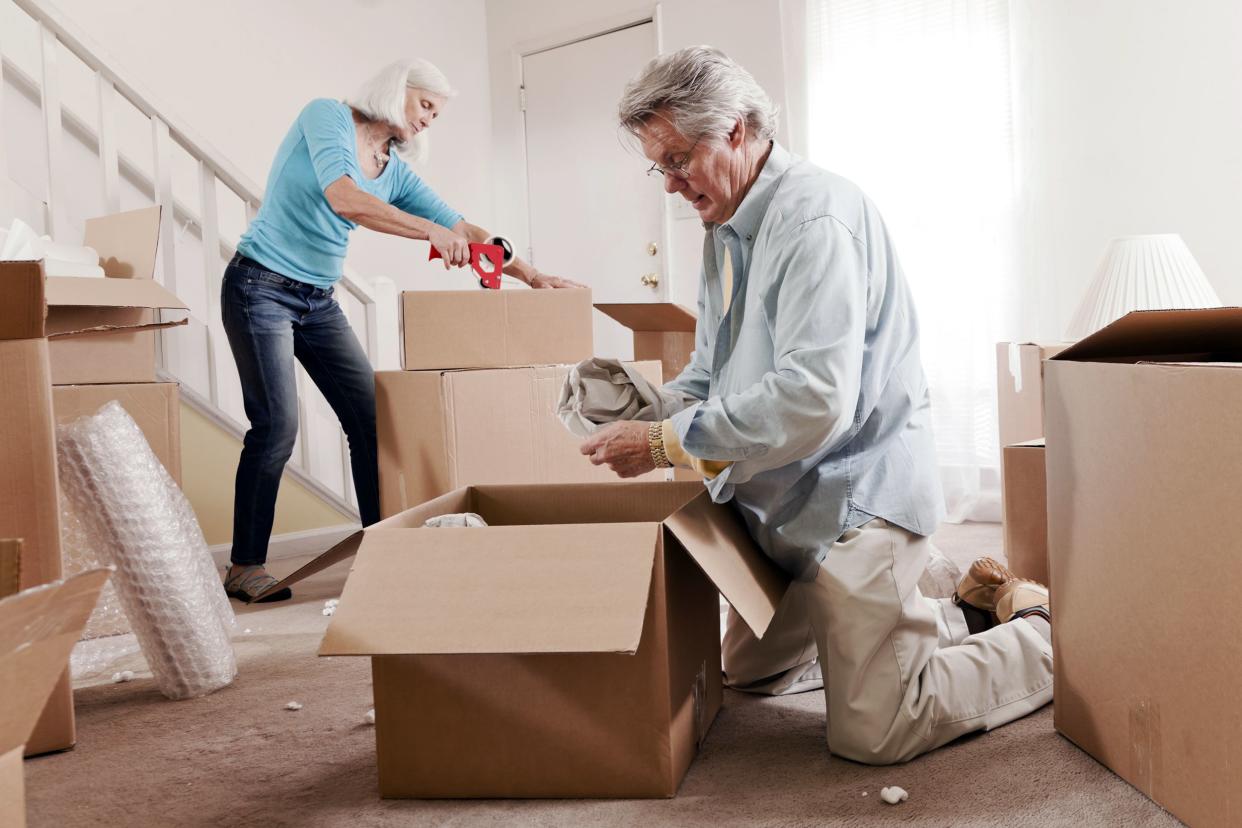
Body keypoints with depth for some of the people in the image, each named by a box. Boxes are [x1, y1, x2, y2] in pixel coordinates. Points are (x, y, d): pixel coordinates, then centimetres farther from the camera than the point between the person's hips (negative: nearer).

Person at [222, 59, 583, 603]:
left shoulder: (395, 172, 9)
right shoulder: (326, 116, -9)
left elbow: (462, 230, 10)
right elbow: (343, 199, -27)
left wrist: (530, 276, 2)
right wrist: (431, 231, -27)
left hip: (318, 302, 7)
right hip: (261, 288, -7)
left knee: (371, 418, 1)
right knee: (277, 425, -13)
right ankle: (244, 568, -1)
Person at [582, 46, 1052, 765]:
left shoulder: (815, 215, -22)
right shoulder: (726, 229, 11)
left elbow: (813, 399, -31)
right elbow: (712, 373, 18)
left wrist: (665, 444, -24)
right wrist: (647, 410, -3)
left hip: (859, 495, -10)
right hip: (785, 504, 10)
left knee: (870, 734, -11)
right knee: (748, 672, 23)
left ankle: (1048, 633, 12)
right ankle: (962, 613, 28)